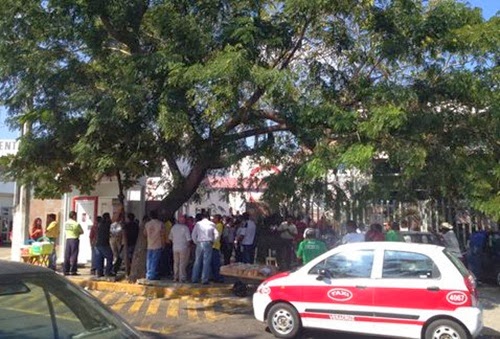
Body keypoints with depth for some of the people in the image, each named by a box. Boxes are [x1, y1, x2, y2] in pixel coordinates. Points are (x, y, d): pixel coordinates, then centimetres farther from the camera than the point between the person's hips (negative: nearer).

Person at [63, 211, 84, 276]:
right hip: (74, 239, -5)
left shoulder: (66, 223, 5)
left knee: (67, 256, 7)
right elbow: (82, 232, -3)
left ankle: (66, 271, 10)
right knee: (74, 256, -1)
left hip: (68, 239, 6)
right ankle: (73, 271, 0)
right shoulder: (76, 224, -12)